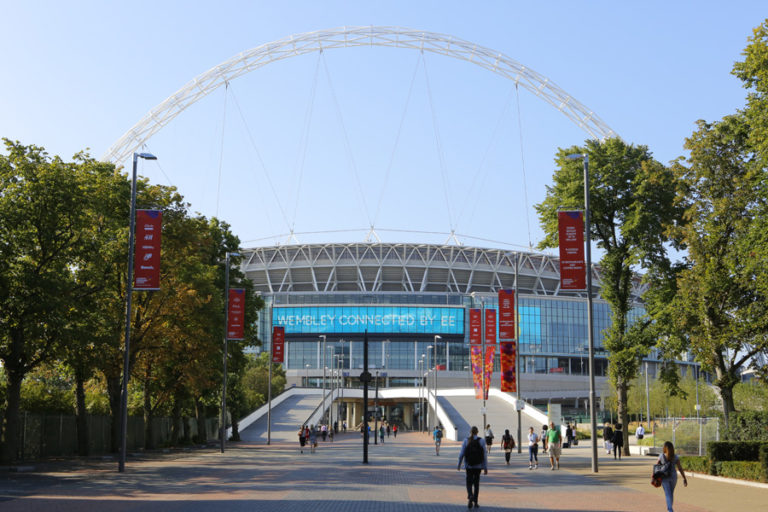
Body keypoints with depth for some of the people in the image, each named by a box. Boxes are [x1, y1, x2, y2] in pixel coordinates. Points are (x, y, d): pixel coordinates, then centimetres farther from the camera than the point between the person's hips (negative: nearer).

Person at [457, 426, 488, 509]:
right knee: (476, 483, 13)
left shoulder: (466, 441, -4)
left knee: (469, 483, 7)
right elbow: (484, 455, -5)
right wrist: (485, 467, 0)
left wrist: (459, 465, 8)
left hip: (469, 465, 0)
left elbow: (461, 454, -4)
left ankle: (470, 496, -21)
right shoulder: (481, 441, -4)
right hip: (478, 466, 0)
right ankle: (475, 502, 14)